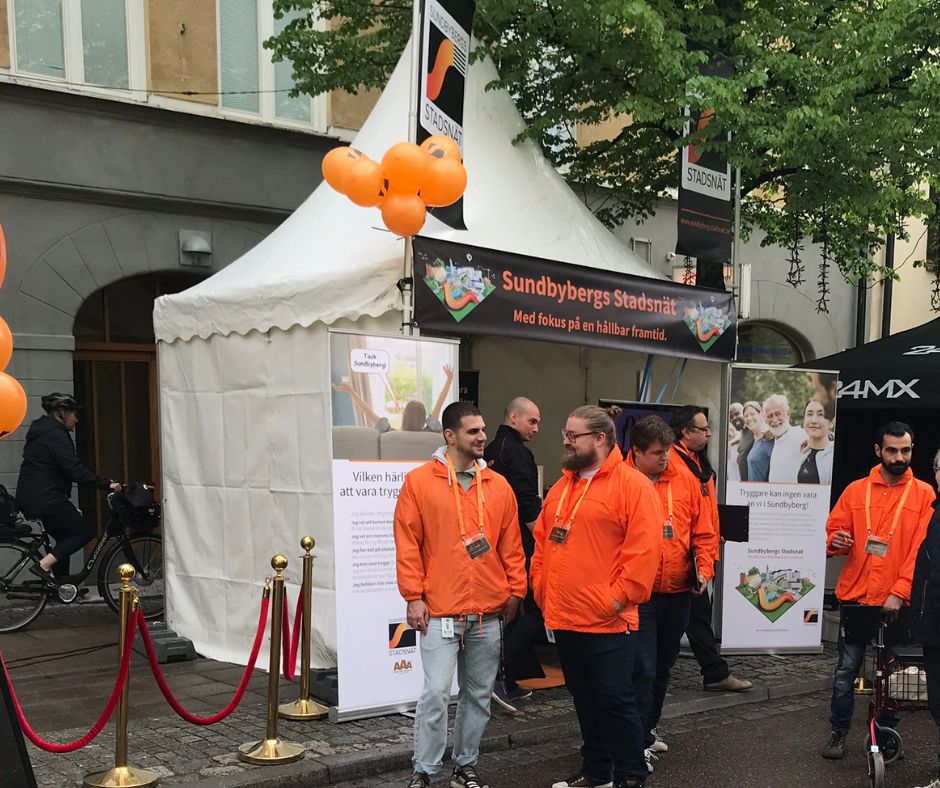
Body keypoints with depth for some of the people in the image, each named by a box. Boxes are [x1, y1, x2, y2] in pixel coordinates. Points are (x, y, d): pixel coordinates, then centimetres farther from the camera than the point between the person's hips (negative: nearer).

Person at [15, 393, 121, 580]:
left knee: (64, 537, 17)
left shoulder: (41, 429, 16)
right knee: (84, 532, -3)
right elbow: (75, 469, -23)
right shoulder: (55, 435, -16)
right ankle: (44, 565, -10)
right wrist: (106, 484, -20)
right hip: (46, 498, -10)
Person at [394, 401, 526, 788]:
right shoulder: (419, 481, -3)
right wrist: (414, 597, -7)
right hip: (439, 611, -4)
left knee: (479, 695, 12)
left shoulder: (498, 485, 7)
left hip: (488, 612, 4)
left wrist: (515, 589, 5)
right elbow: (408, 544, -4)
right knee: (436, 693, -6)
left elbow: (511, 544, 11)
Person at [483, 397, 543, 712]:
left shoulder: (491, 450, 17)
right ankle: (505, 677, -12)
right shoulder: (516, 451, -12)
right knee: (536, 611, -6)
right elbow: (527, 503, -20)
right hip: (521, 544, -10)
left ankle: (508, 683, 18)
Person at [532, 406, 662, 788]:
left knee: (615, 700, 1)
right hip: (563, 619, 7)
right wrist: (541, 589, 10)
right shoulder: (561, 487, 14)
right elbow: (542, 541, 19)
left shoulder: (632, 485, -10)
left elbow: (644, 549, -16)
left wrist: (617, 599, -17)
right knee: (584, 699, 17)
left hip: (607, 623, -7)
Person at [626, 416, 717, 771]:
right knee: (643, 669, -5)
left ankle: (649, 729, 35)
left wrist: (704, 568, -2)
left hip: (679, 594, 5)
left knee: (663, 668, 18)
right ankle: (639, 742, 6)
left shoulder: (685, 482, 4)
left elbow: (703, 531, 9)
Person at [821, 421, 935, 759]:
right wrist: (836, 542, -15)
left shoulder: (924, 494, 0)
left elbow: (922, 550, -6)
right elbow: (833, 531, 10)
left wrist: (899, 592, -15)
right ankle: (839, 732, 17)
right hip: (855, 596, 1)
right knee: (846, 669, 5)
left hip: (897, 602, -1)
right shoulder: (855, 490, 5)